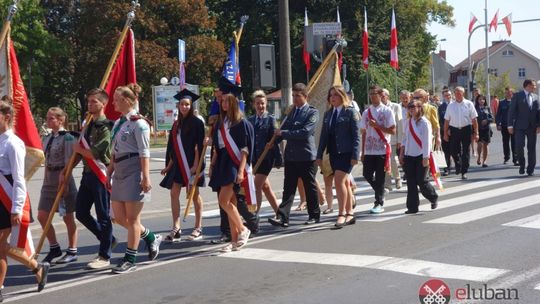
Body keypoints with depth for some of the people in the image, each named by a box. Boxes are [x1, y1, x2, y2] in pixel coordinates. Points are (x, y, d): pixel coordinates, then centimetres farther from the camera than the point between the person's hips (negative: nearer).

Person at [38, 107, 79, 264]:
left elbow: (68, 163, -14)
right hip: (49, 181, 7)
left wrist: (64, 183, -18)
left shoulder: (67, 138, -11)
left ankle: (72, 251, 13)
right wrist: (45, 181, 12)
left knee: (68, 218, 3)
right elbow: (46, 162, 16)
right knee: (42, 216, 5)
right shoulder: (47, 138, 11)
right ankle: (54, 248, 19)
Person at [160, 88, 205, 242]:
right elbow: (172, 147, 16)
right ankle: (176, 228, -1)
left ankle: (198, 228, 11)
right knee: (174, 193, -2)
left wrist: (196, 165, -19)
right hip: (178, 164, 6)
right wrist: (169, 165, 12)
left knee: (193, 194, 1)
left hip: (191, 164, -6)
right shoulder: (176, 124, 13)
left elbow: (199, 145, -12)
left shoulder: (196, 122, -7)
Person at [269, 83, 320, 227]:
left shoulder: (312, 112, -6)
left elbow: (305, 131, -18)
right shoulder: (291, 111, 14)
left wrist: (283, 133, -16)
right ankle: (282, 217, -4)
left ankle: (314, 215, 21)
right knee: (288, 188, 1)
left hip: (306, 156, -5)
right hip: (290, 155, 5)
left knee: (310, 187, 7)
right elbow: (284, 130, 16)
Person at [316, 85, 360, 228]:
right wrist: (319, 155, 11)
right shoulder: (328, 114, 14)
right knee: (344, 183, 11)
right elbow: (324, 135, 16)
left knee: (339, 180, -16)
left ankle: (342, 214, -11)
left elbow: (356, 135, -8)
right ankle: (349, 214, 18)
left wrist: (355, 155, -15)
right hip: (333, 153, 6)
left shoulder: (350, 112, -4)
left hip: (346, 153, -6)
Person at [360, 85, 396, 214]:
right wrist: (363, 152, 9)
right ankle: (380, 194, 28)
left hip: (382, 150, -4)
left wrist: (377, 125, -15)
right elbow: (364, 133, 11)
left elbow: (393, 131, -6)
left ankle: (379, 203, 7)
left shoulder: (387, 111, -3)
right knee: (367, 175, 5)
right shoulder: (366, 112, 9)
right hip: (369, 150, 4)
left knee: (380, 178, -2)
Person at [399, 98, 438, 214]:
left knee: (421, 181, -3)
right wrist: (402, 153, 11)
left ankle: (433, 197, 24)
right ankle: (412, 207, 7)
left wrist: (426, 158, -16)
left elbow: (427, 141, -13)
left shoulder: (424, 123, -11)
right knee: (411, 182, 2)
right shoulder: (408, 122, 9)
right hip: (409, 156, 6)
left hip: (420, 156, -6)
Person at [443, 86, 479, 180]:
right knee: (453, 150, 1)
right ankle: (458, 165, 31)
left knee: (466, 152, 2)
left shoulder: (469, 104, -1)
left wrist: (476, 133, -5)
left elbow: (474, 119, -1)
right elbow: (446, 120, 8)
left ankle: (464, 172, 12)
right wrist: (445, 133, 5)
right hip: (454, 129, 2)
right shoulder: (450, 106, 6)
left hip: (466, 129, -2)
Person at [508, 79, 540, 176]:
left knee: (532, 148, 4)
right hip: (520, 126, -4)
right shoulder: (517, 96, 1)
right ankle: (522, 164, 11)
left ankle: (531, 169, 12)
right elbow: (511, 111, -3)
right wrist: (510, 125, -9)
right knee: (519, 146, -12)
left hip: (532, 127, 4)